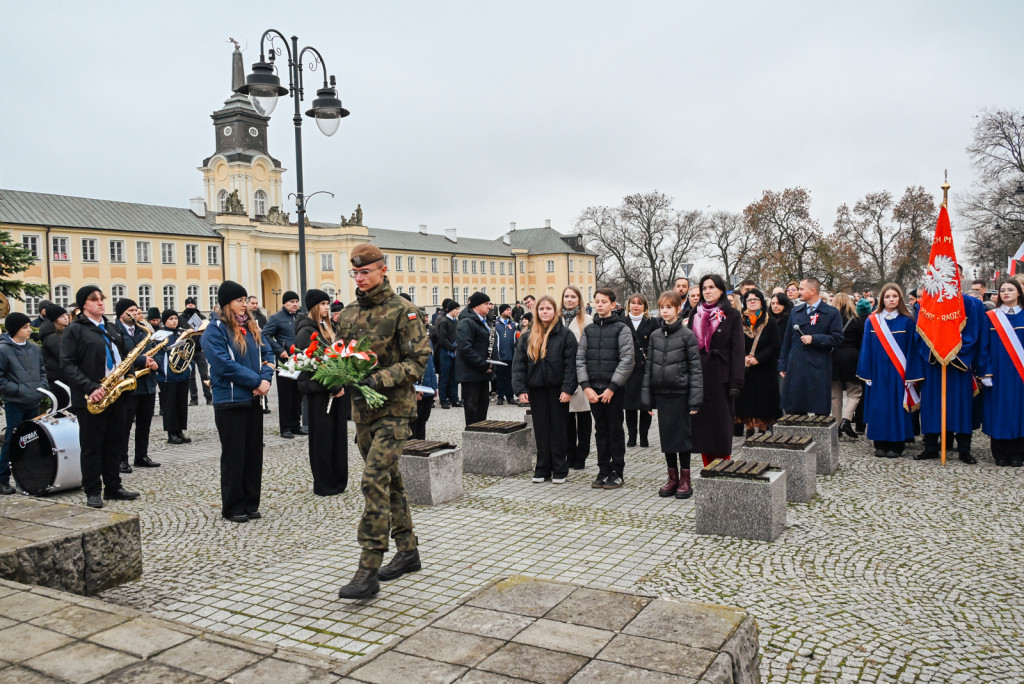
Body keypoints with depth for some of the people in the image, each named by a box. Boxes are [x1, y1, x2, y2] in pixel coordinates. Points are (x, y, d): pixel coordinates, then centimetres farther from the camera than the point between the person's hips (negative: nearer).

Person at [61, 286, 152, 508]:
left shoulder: (112, 329, 16)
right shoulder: (74, 330, -5)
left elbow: (122, 358, 23)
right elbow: (68, 365, -13)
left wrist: (143, 361, 2)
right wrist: (90, 388, -23)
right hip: (91, 398, -6)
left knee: (114, 444, 11)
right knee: (92, 446, 2)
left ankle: (113, 487, 20)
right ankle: (93, 492, 10)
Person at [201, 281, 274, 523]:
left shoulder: (252, 327, 12)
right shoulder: (214, 331, -8)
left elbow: (267, 354, 10)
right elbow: (225, 364, -17)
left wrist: (266, 378, -9)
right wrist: (256, 381, -17)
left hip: (254, 399, 6)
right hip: (230, 401, -6)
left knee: (254, 453, 10)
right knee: (234, 455, 2)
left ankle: (251, 504, 21)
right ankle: (232, 507, 14)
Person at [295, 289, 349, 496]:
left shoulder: (328, 327, 16)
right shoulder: (306, 331, -11)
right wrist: (333, 387, -17)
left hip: (336, 390, 8)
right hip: (319, 391, -8)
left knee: (338, 435, 10)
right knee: (322, 438, 0)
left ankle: (338, 481, 19)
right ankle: (323, 485, 10)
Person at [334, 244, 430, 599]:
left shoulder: (403, 311, -9)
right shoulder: (348, 314, 12)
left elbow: (418, 360, -13)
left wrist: (378, 379, -24)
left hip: (394, 409, -7)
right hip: (363, 409, 8)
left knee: (374, 481, -15)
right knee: (390, 481, 15)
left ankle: (369, 570, -11)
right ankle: (408, 552, 28)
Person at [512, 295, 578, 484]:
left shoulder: (565, 334, -2)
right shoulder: (528, 337, 8)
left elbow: (571, 363, -7)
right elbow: (518, 363, 6)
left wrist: (568, 389, -15)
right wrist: (520, 389, -3)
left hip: (557, 389, -3)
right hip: (536, 389, 3)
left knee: (558, 428, 4)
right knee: (541, 429, 8)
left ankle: (560, 470, 13)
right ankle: (542, 468, 17)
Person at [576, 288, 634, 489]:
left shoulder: (621, 328, -3)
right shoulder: (588, 330, 10)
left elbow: (627, 360, -10)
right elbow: (580, 359, 6)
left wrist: (612, 388, -14)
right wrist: (586, 387, -6)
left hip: (614, 389, -4)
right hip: (593, 389, 4)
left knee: (615, 430, 3)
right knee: (601, 431, 10)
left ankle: (617, 473, 11)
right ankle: (603, 471, 18)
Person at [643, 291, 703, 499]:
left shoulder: (687, 335, -6)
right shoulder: (655, 335, 8)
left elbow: (695, 367, -7)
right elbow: (648, 366, 10)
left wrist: (695, 399, -13)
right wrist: (647, 396, 5)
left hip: (680, 392, -4)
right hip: (661, 392, 4)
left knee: (682, 435, 2)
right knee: (666, 435, 9)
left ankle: (685, 480, 12)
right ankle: (672, 478, 19)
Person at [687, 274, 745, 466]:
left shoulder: (731, 315, -1)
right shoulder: (695, 314, 11)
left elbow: (738, 351, -5)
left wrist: (735, 382, -13)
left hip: (720, 377, -4)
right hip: (698, 376, 4)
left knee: (722, 427, -1)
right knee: (702, 426, 5)